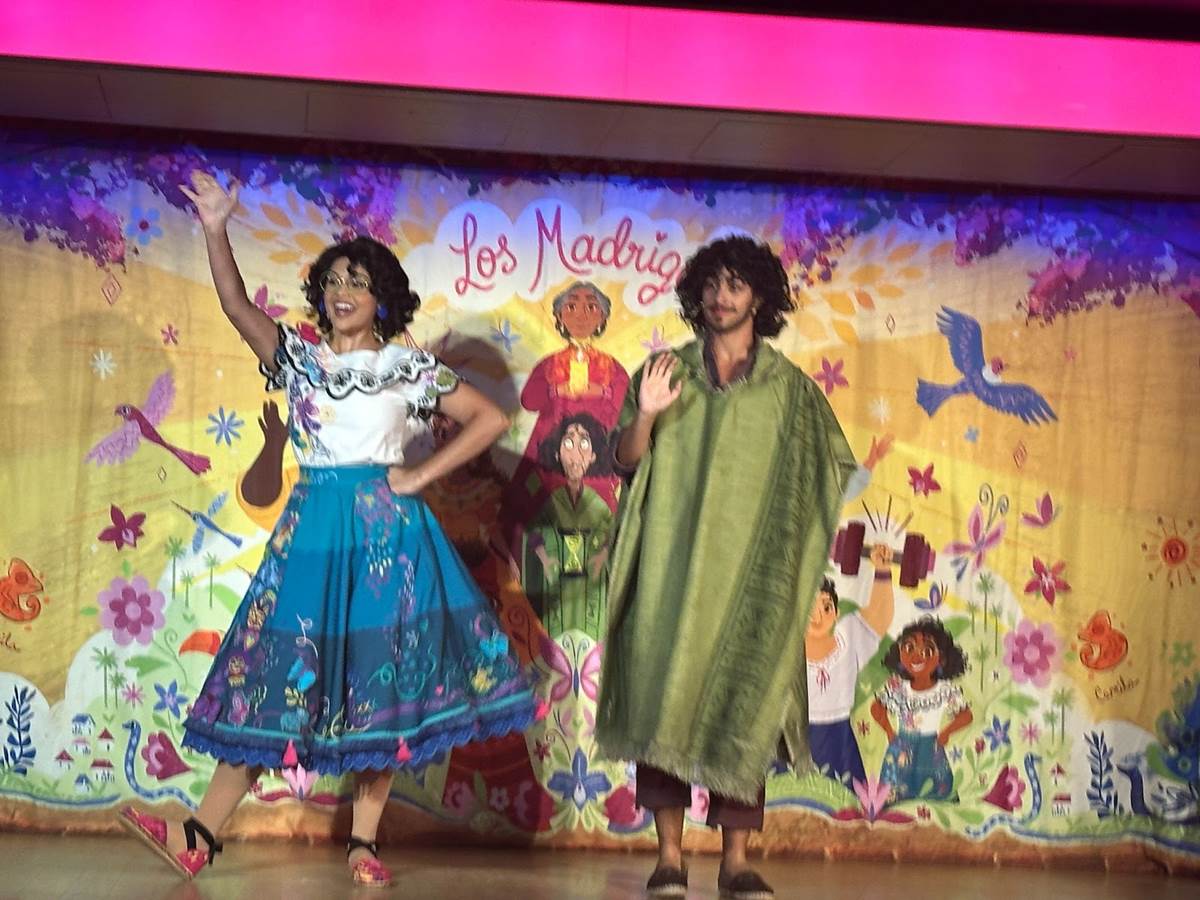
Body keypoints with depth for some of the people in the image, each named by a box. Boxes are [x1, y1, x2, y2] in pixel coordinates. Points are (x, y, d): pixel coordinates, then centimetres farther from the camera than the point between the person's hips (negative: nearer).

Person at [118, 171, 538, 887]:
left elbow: (492, 418, 3)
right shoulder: (299, 357, 10)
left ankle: (365, 842, 10)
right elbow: (237, 305, -4)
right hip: (313, 527, 2)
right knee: (278, 665, 1)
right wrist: (216, 231, -16)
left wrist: (421, 476, -3)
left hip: (387, 529, -1)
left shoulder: (411, 368, 4)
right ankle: (201, 835, 2)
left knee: (384, 678, 0)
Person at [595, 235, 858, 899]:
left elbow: (831, 471, 7)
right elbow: (627, 460, 8)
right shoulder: (668, 370, 10)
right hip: (671, 566, 1)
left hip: (749, 570, 0)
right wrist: (646, 415, -11)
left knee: (741, 705, -1)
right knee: (663, 700, -3)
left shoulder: (790, 387, 8)